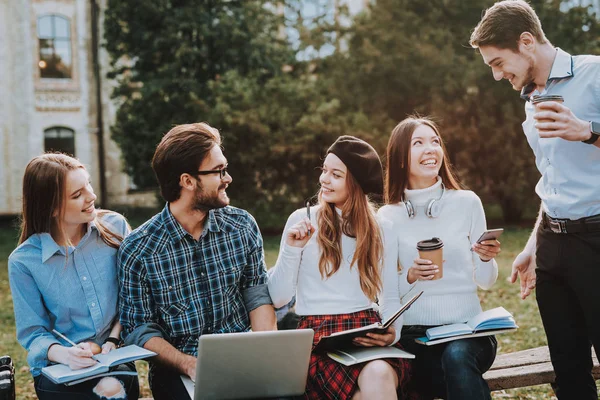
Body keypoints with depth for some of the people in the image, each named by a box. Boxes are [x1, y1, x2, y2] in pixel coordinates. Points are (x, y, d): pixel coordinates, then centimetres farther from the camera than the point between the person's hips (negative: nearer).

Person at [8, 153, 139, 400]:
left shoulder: (115, 227, -2)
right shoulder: (24, 261, -7)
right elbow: (32, 333, -3)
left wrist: (114, 340, -8)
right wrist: (65, 354, -23)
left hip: (115, 360, 2)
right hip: (57, 371, -2)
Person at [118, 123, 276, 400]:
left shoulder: (243, 226, 2)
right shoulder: (138, 250, -9)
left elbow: (258, 295, 4)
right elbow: (140, 329, -6)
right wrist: (190, 365, -21)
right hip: (178, 369, -3)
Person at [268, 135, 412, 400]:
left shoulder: (382, 231, 10)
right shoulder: (302, 220, 4)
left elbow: (390, 298, 10)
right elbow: (279, 298, 3)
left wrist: (392, 331, -11)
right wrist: (292, 250, -11)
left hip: (368, 333, 2)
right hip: (317, 336, -2)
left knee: (379, 375, -34)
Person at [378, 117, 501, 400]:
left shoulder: (467, 202, 3)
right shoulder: (388, 216, 3)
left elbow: (486, 282, 6)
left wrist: (486, 258, -14)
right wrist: (410, 277, -16)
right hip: (415, 334, -1)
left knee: (457, 356, -33)